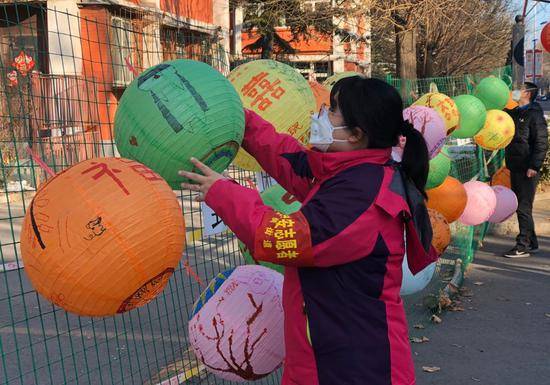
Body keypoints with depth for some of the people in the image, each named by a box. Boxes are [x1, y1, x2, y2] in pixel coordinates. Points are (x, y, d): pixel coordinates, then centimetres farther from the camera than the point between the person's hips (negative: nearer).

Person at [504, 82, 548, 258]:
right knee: (520, 207, 13)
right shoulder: (515, 113, 16)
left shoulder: (534, 114, -9)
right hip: (515, 169, 9)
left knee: (524, 208, -7)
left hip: (527, 170, -9)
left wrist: (534, 166, -21)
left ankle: (523, 246, -2)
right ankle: (531, 242, 23)